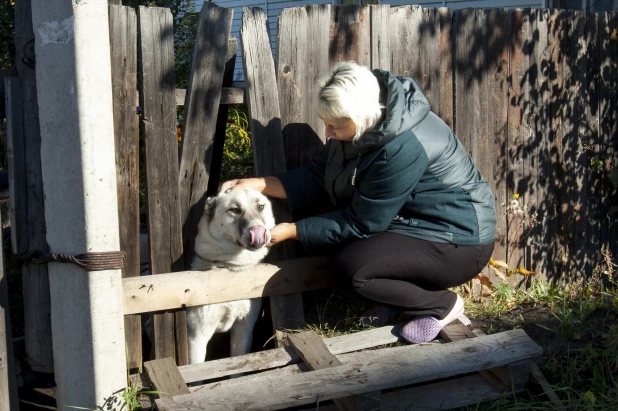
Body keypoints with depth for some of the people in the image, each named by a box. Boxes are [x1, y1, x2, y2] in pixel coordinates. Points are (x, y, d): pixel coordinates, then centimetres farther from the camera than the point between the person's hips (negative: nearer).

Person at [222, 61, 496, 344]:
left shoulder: (403, 148, -31)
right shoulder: (364, 124, -6)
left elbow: (360, 224, -22)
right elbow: (318, 176, 1)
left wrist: (290, 232, -16)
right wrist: (260, 184, -11)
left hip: (457, 241, -9)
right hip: (410, 222, 9)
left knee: (349, 268, -25)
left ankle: (441, 306, -3)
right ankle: (408, 294, 7)